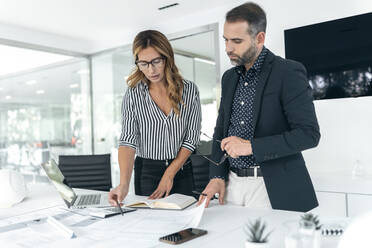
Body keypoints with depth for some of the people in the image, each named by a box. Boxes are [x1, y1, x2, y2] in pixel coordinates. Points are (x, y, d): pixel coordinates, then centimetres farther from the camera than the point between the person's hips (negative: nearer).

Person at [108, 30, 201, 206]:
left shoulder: (189, 90, -5)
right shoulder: (133, 95, -5)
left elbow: (192, 138, -5)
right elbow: (128, 140, -14)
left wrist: (170, 174, -11)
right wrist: (124, 184, -28)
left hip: (181, 171, 1)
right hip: (146, 172, 0)